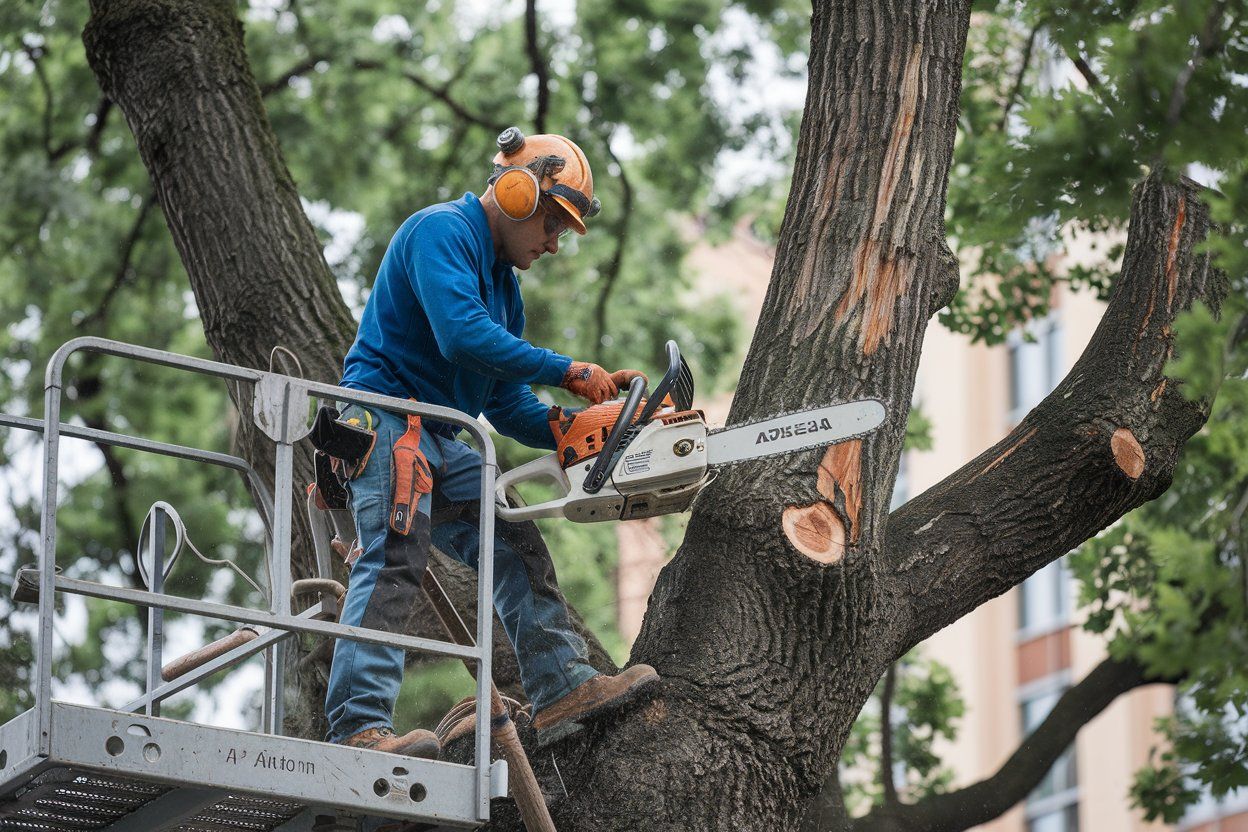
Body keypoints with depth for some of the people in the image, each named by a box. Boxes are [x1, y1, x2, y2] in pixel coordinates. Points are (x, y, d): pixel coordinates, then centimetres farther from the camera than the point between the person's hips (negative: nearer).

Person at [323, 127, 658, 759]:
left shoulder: (502, 280, 22)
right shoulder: (442, 231, -9)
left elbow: (505, 407, 20)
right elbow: (462, 335, -26)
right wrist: (568, 371, -20)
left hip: (441, 443, 10)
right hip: (387, 420, -10)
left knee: (517, 551, 8)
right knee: (394, 564, -21)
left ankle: (562, 688, 11)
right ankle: (359, 726, -29)